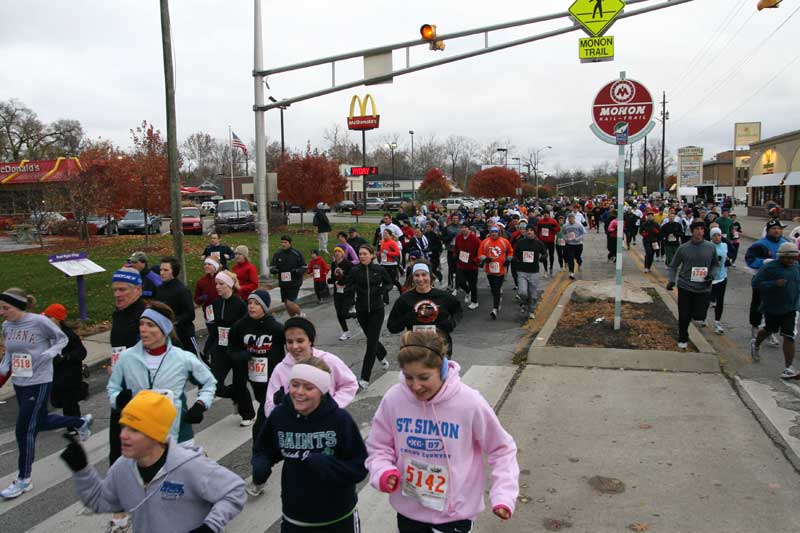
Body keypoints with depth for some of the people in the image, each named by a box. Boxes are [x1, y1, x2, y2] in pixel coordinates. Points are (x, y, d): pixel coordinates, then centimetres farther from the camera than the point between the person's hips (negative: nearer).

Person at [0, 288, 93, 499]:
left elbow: (62, 339, -4)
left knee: (24, 430, -4)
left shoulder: (39, 321, -18)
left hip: (39, 383, -7)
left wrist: (48, 354, -20)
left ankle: (24, 480, 12)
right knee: (41, 422, 20)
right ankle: (81, 422, 45)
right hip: (19, 384, 7)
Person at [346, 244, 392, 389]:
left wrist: (384, 289, -12)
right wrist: (353, 288, -22)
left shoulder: (379, 270, -5)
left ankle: (365, 378, -5)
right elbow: (347, 287, 0)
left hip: (377, 310, -2)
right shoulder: (354, 271, -4)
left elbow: (389, 283, 9)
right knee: (372, 339, 18)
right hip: (361, 311, 2)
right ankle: (382, 356, 51)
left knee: (371, 342, -8)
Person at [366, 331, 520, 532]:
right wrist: (383, 472, -19)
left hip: (454, 513, -3)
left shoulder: (470, 403, -21)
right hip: (408, 510, 3)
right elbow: (378, 447, 0)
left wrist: (503, 495, -17)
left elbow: (501, 450, -7)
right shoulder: (393, 399, -15)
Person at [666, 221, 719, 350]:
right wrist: (672, 280, -8)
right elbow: (673, 266, 5)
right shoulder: (683, 248, -3)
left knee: (699, 316, -4)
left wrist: (712, 274, -5)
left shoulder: (711, 248, 0)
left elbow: (715, 264, 14)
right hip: (685, 287, -1)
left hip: (703, 288, 1)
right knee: (684, 316, 4)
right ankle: (683, 339, 25)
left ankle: (699, 316, 34)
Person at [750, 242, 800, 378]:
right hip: (771, 307, -3)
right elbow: (755, 284, -18)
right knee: (769, 330, 20)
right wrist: (774, 284, -29)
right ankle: (755, 344, 53)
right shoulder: (769, 268, -15)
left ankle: (789, 368, -2)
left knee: (789, 337, -5)